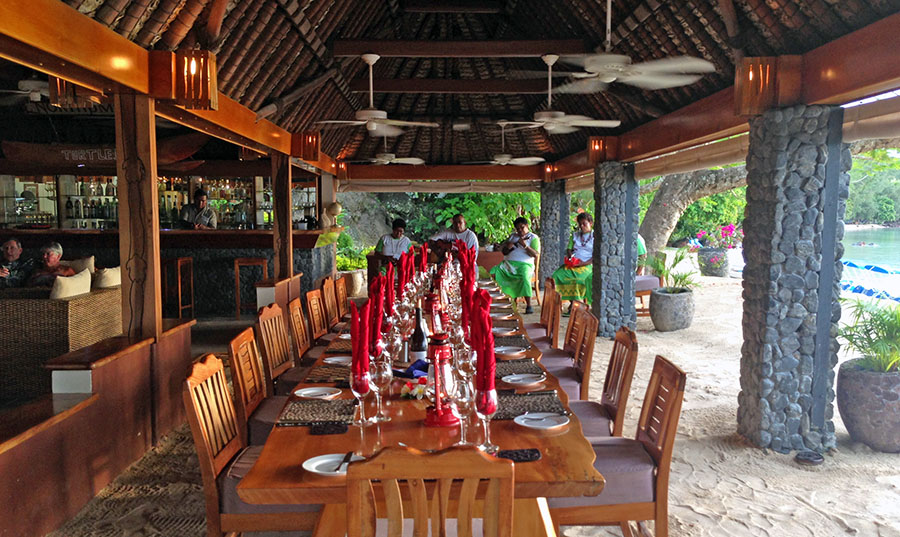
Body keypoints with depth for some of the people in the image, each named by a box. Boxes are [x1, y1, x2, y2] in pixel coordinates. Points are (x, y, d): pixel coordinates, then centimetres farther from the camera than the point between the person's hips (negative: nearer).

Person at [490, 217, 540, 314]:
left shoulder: (533, 238, 9)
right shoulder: (513, 236, 25)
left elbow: (536, 255, -3)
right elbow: (501, 248, 24)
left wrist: (525, 246, -17)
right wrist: (507, 246, 1)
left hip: (524, 264, -4)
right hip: (508, 263, 4)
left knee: (525, 278, -38)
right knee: (493, 273, -25)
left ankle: (528, 306, -31)